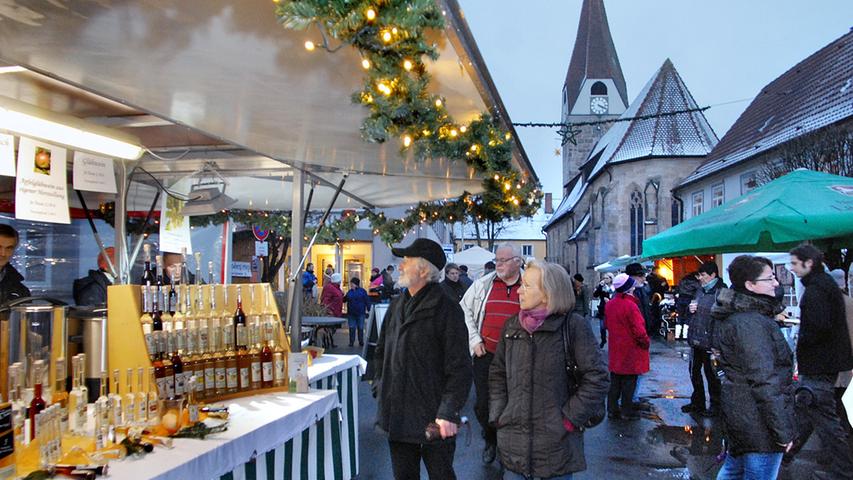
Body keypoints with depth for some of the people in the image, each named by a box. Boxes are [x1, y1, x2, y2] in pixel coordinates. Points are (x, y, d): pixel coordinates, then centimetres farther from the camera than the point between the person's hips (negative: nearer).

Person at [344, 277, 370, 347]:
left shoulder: (362, 291, -5)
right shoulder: (349, 292, 8)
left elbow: (367, 301, -6)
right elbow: (344, 300, 19)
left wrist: (369, 310, -10)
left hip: (360, 313, -3)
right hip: (351, 313, 3)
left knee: (360, 328, 5)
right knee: (352, 328, 4)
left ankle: (361, 342, 14)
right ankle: (351, 342, 11)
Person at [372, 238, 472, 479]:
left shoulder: (447, 310, -12)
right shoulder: (396, 306, 9)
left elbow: (459, 367, -15)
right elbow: (381, 352, 21)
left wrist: (449, 412, -20)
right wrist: (380, 387, 14)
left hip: (433, 420, -6)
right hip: (396, 414, 6)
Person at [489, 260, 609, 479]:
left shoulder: (573, 326, -9)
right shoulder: (512, 326, 5)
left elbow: (597, 378, -10)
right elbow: (497, 374, 13)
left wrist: (569, 420, -11)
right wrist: (498, 416, 3)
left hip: (556, 443, -4)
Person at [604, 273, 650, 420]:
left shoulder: (609, 304, 3)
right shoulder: (630, 305, -21)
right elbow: (639, 330, -20)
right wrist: (645, 342, -5)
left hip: (615, 350, 7)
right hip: (630, 350, -7)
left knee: (615, 381, 14)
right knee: (629, 382, 5)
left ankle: (612, 410, 18)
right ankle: (626, 411, 12)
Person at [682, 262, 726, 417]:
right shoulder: (700, 291, 11)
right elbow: (690, 311, 25)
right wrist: (690, 309, 1)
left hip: (710, 342, -8)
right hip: (695, 339, 8)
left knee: (712, 375, 6)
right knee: (694, 372, 17)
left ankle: (715, 405, 21)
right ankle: (697, 402, 31)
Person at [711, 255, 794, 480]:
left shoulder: (732, 316, 9)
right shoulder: (752, 323, -23)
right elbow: (764, 381, -24)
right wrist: (783, 431, -19)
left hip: (737, 411, 10)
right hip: (759, 423, -10)